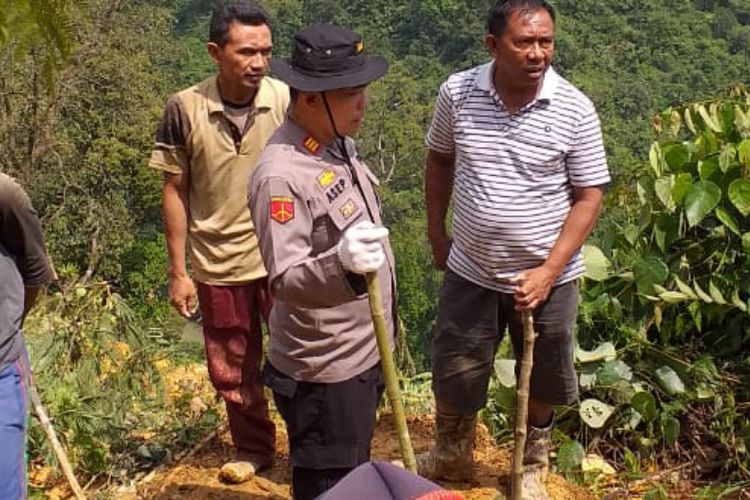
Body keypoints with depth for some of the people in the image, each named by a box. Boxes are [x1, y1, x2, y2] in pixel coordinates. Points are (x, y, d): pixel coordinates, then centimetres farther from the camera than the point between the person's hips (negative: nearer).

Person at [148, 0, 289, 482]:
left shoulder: (287, 101, -11)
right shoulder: (185, 109, -10)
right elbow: (175, 192, -1)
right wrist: (179, 272, -1)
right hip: (219, 266, 1)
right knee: (232, 370, 17)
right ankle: (253, 449, 39)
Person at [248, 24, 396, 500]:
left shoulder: (339, 143, 3)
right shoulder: (281, 174, -26)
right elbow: (284, 280, -29)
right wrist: (339, 262, -47)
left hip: (365, 350, 9)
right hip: (324, 369, -9)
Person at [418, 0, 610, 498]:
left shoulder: (574, 110, -15)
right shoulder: (457, 93, -10)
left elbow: (588, 197, -10)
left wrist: (548, 272, -17)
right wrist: (436, 232, 7)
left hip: (547, 277, -1)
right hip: (470, 272, 2)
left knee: (540, 381, 17)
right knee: (453, 374, 16)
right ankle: (452, 454, 45)